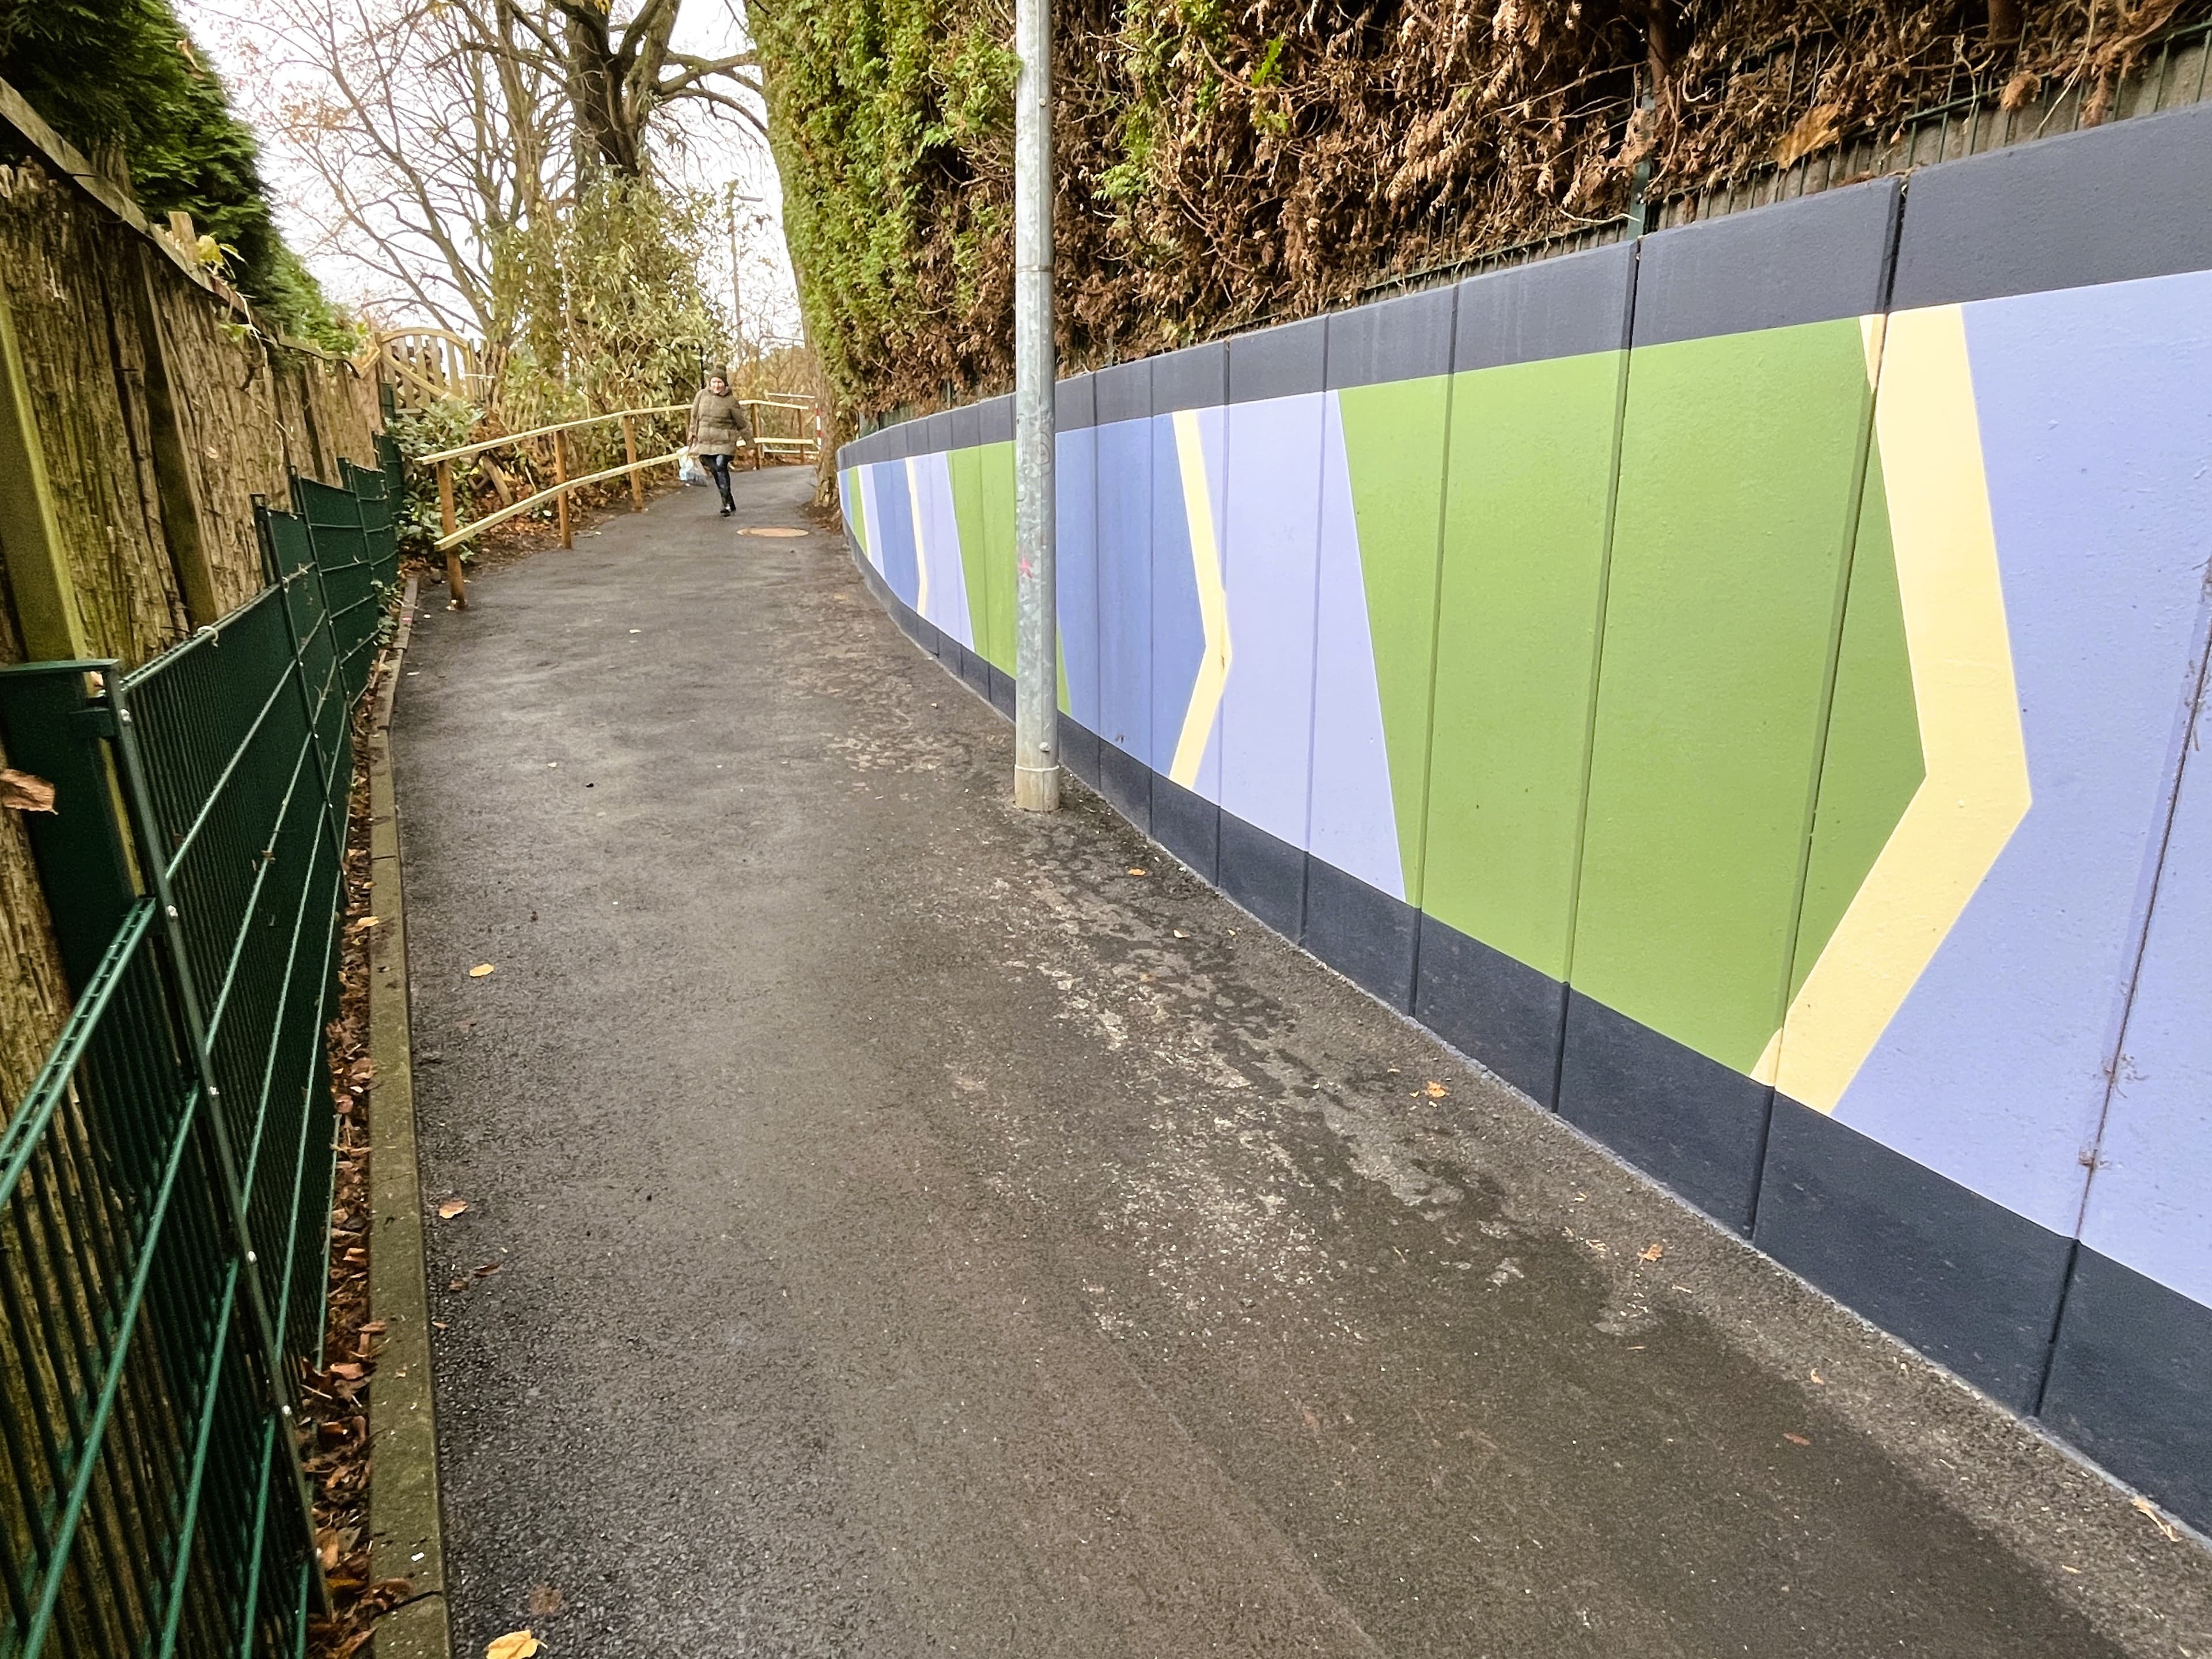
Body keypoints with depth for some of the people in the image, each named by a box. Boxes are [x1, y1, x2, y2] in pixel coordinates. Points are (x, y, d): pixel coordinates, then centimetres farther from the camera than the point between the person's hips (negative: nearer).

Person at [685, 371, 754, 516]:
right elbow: (695, 417, 17)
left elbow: (741, 423, 4)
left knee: (721, 467, -21)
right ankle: (730, 504, 16)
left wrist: (750, 443, 8)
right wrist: (693, 433, 20)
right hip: (705, 442, 4)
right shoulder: (702, 396, 4)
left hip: (725, 442, -4)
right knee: (715, 471, 4)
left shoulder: (731, 401, -4)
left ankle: (727, 503, -17)